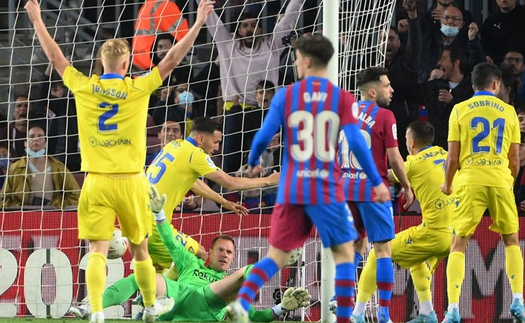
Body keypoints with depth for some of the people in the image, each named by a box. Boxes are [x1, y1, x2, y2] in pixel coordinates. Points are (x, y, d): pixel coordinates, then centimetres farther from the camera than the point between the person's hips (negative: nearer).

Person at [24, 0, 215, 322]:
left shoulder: (84, 87, 0)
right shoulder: (138, 89, -5)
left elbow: (56, 57, 12)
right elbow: (172, 59, -2)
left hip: (96, 183, 1)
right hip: (130, 181, -1)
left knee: (98, 250, -4)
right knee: (140, 248, 14)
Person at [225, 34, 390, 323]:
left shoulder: (285, 95, 0)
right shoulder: (342, 99, -2)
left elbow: (263, 137, 0)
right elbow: (356, 143, -8)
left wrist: (253, 163, 21)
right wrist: (377, 182, 0)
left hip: (290, 190, 2)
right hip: (327, 191, -2)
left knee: (277, 255, 8)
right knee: (344, 251, 12)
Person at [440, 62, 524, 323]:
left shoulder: (459, 110, 4)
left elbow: (452, 158, 1)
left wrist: (447, 184, 17)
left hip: (470, 181, -1)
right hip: (501, 181, 1)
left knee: (459, 244, 4)